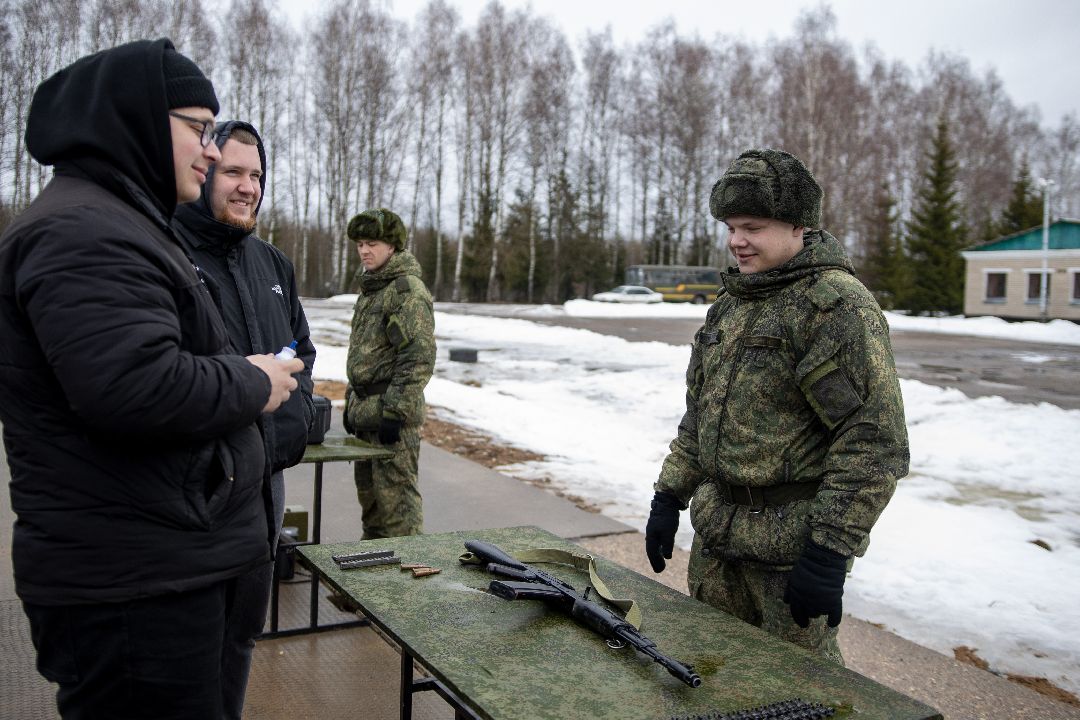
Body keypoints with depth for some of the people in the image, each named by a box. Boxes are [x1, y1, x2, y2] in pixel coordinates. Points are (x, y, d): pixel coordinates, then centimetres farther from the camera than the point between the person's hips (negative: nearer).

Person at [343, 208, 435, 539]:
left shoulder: (408, 290, -13)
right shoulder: (370, 288, 18)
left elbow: (419, 357, -21)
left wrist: (394, 411, -23)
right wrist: (352, 402, 21)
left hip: (393, 412, -10)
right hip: (366, 410, 10)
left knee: (395, 495, -5)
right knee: (368, 492, 19)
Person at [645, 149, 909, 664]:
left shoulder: (837, 304, -15)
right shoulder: (731, 302, 11)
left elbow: (875, 442, -20)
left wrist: (830, 550, -21)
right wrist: (669, 497, 15)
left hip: (791, 541, -7)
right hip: (715, 531, 8)